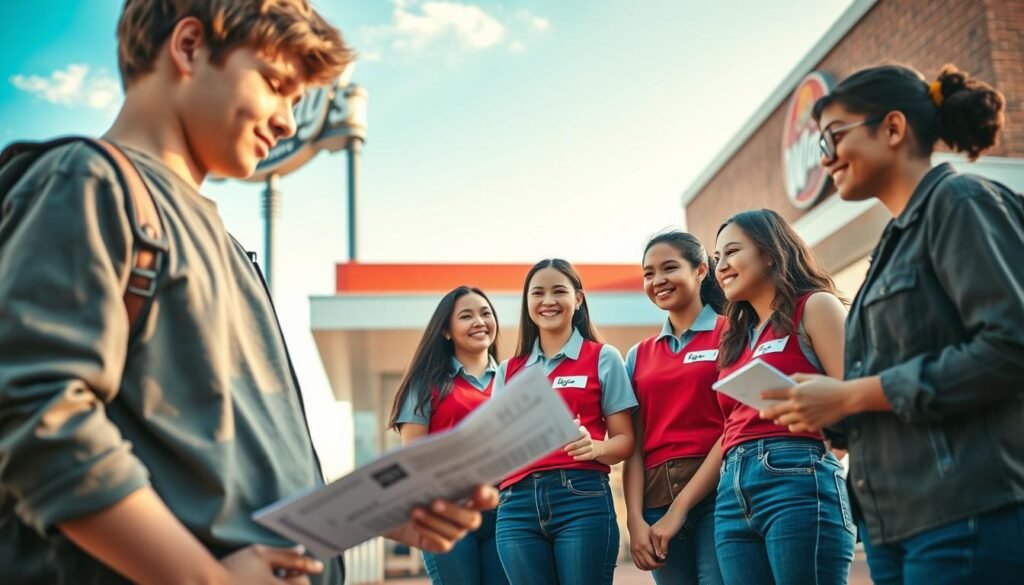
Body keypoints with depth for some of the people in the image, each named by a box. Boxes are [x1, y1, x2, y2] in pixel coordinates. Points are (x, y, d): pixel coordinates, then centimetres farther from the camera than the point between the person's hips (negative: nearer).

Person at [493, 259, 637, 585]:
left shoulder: (603, 357, 5)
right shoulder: (509, 370, 15)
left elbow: (624, 440, 2)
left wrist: (595, 447, -19)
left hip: (583, 499, -3)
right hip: (517, 505, 4)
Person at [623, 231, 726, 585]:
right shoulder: (639, 356, 14)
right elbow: (634, 447, 8)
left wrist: (679, 509, -10)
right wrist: (636, 519, -6)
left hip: (718, 494, -4)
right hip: (657, 501, 4)